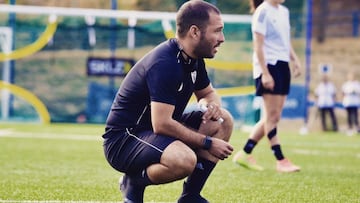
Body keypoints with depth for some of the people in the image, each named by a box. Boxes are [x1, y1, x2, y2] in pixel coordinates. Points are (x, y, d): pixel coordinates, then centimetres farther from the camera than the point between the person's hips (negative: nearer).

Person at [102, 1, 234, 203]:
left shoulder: (193, 59, 4)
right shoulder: (164, 64, -24)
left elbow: (208, 93, 23)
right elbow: (161, 124, -29)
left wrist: (212, 105, -3)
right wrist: (208, 143, -21)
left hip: (154, 132, 10)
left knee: (224, 120, 3)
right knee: (185, 159, -37)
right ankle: (134, 181, -6)